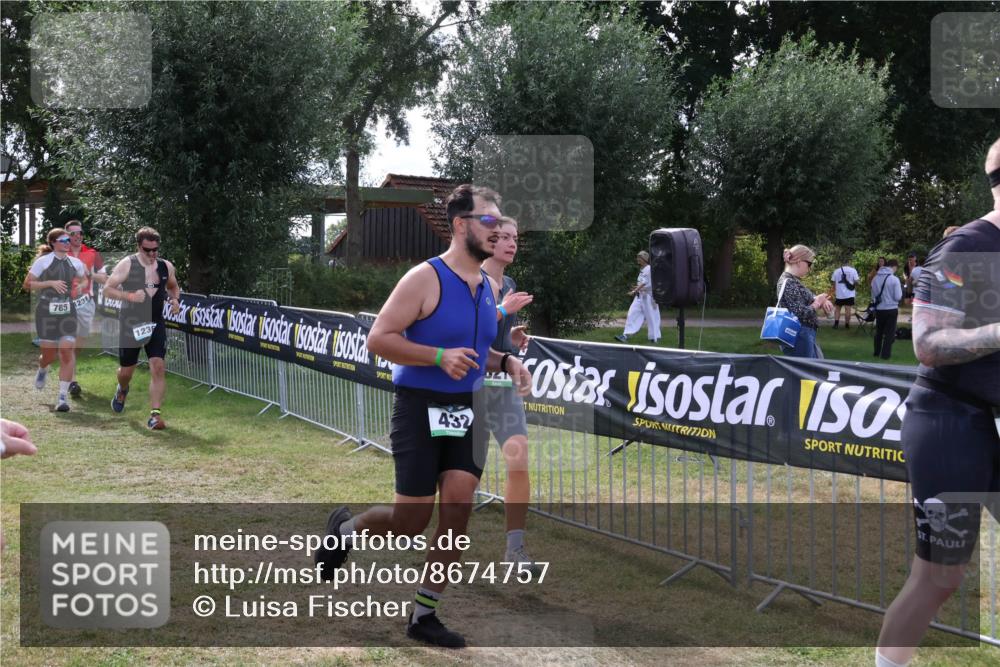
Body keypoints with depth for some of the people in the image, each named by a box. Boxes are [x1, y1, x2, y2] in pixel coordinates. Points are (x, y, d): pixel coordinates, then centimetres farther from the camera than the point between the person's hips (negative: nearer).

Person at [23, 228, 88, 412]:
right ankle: (42, 369, 42)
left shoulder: (75, 263, 8)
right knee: (49, 355, 2)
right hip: (46, 312, -3)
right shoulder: (43, 261, -4)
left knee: (67, 352, -10)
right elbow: (28, 284, -4)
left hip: (67, 312, 3)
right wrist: (51, 283, -13)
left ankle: (63, 396, -7)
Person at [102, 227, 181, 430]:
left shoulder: (166, 267, 3)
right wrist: (129, 295, -22)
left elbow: (173, 287, 21)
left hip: (156, 324, 2)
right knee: (126, 370, 11)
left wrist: (175, 300, 0)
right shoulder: (127, 265, -9)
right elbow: (107, 288, -7)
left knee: (158, 367, -13)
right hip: (130, 324, -2)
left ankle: (155, 415, -12)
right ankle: (122, 390, 48)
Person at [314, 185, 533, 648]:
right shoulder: (425, 278, -14)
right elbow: (378, 339, -17)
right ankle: (345, 529, 30)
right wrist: (439, 356, -27)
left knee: (458, 510, -3)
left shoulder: (489, 286, 8)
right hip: (421, 408, -6)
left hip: (467, 411, 6)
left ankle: (423, 615, 9)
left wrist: (505, 362, 1)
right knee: (412, 522, -2)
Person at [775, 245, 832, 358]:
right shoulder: (789, 283, -19)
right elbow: (801, 314, -24)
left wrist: (822, 301, 0)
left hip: (805, 336, 11)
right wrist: (818, 302, -8)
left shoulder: (793, 280, 12)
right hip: (798, 337, -11)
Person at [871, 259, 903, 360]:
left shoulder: (875, 278, 1)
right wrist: (900, 289, 6)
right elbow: (898, 297, -11)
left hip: (879, 309, 5)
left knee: (879, 331, 18)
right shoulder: (894, 279, -14)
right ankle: (886, 353, 3)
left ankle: (877, 352, 26)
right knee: (889, 333, 5)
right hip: (891, 309, -5)